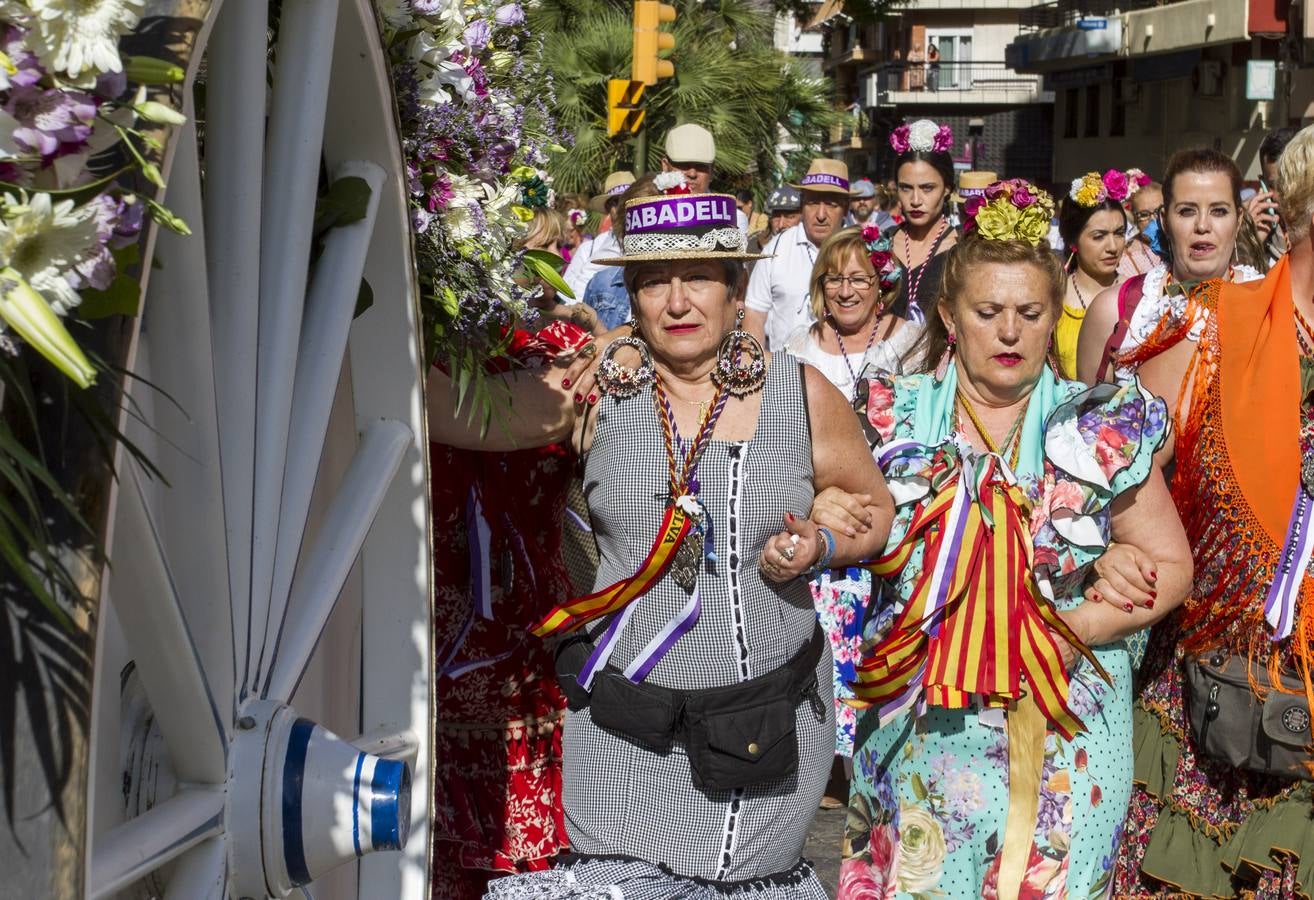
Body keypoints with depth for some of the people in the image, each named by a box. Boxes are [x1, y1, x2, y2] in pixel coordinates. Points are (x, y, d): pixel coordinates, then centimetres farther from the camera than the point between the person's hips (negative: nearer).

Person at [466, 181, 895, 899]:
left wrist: (819, 548, -8)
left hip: (771, 719, 1)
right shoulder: (598, 387, -3)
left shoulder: (803, 395, -1)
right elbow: (455, 414, -13)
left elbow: (874, 508, 12)